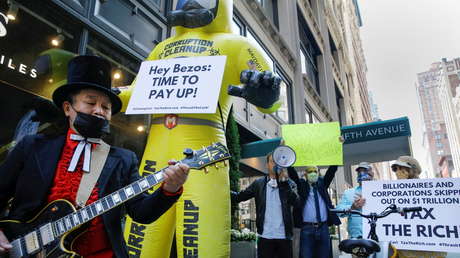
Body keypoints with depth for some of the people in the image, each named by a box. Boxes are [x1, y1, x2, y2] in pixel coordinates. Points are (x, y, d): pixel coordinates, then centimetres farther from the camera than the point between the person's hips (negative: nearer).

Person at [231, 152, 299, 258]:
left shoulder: (289, 183, 4)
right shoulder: (258, 183, 5)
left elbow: (295, 202, -11)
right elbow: (239, 197, 3)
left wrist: (284, 181, -17)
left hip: (284, 236, 0)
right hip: (265, 236, 0)